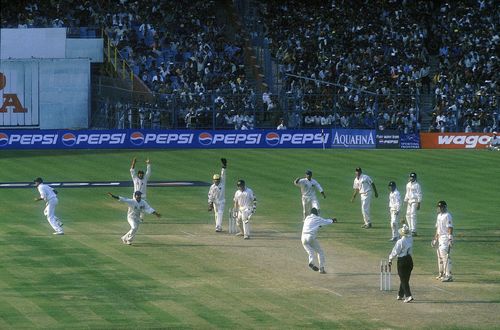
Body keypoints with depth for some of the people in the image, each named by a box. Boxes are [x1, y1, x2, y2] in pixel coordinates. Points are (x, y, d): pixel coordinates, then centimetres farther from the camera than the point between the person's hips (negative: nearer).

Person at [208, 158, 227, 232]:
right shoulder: (212, 187, -5)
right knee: (216, 215, 3)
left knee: (220, 214, -5)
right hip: (215, 202, 0)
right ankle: (219, 227, 9)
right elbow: (210, 196, -3)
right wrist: (210, 204, -6)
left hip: (221, 202, 0)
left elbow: (223, 175, -10)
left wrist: (224, 167, -20)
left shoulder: (222, 183, -3)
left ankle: (218, 227, -6)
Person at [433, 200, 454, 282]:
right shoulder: (439, 215, 17)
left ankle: (448, 276, -17)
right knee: (440, 256, 14)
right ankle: (441, 274, 23)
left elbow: (450, 228, -18)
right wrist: (435, 238, 25)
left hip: (446, 237, -10)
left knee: (445, 256, -15)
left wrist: (450, 239, -25)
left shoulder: (447, 216, -12)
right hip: (439, 238, 10)